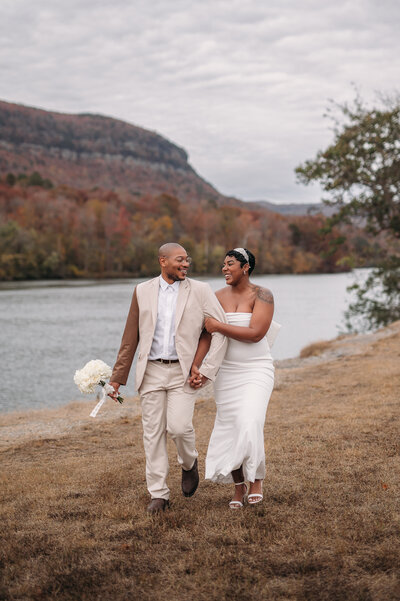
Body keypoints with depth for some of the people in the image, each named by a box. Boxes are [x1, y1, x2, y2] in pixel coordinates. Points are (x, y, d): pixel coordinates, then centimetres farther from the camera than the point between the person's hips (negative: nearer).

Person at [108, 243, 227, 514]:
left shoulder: (200, 290, 0)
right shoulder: (143, 291, 7)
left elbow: (221, 331, -3)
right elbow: (131, 337, 10)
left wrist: (208, 370, -10)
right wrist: (118, 376, 9)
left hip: (182, 372, -2)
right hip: (151, 371, 2)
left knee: (179, 427, -15)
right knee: (153, 432, 2)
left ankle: (189, 463, 18)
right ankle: (159, 494, 12)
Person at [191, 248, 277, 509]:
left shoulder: (262, 295, -9)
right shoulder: (218, 297, 5)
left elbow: (255, 333, -21)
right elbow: (206, 334, -2)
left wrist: (219, 326, -16)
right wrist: (195, 365, -15)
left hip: (257, 370, -4)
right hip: (227, 372, 4)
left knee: (250, 425, -20)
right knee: (229, 428, 4)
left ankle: (257, 479, 3)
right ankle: (239, 487, 21)